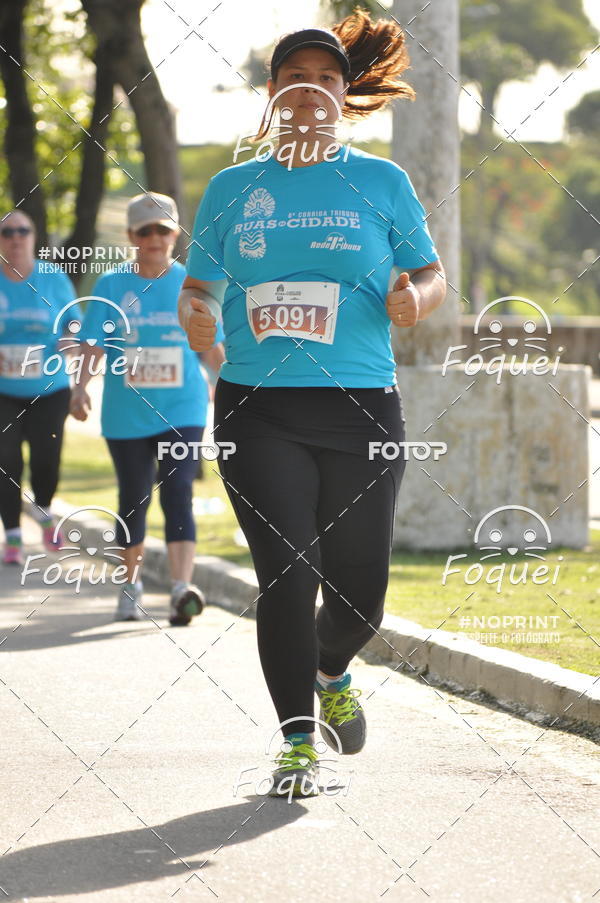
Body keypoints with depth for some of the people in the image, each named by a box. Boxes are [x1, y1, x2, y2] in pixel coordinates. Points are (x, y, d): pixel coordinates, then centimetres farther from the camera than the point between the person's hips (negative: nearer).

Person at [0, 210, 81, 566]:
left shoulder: (53, 277, 2)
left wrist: (70, 339, -14)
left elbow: (74, 320, 8)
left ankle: (45, 512, 25)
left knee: (46, 457, -7)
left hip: (49, 387, 0)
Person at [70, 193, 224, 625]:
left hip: (181, 411, -1)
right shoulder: (111, 286, 2)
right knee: (133, 499, 10)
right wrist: (81, 387, -18)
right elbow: (95, 344, -5)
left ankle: (182, 589, -26)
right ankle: (132, 585, 29)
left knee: (178, 493, -16)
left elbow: (211, 347, 11)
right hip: (126, 414, 1)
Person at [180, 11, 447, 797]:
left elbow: (432, 273, 12)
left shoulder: (380, 182, 7)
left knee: (358, 585, 3)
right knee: (286, 575, -10)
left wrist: (416, 297, -11)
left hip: (362, 408, 0)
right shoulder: (232, 188, 9)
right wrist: (196, 313, -8)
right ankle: (298, 740, 2)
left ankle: (332, 674, 37)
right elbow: (197, 284, 15)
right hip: (259, 412, 0)